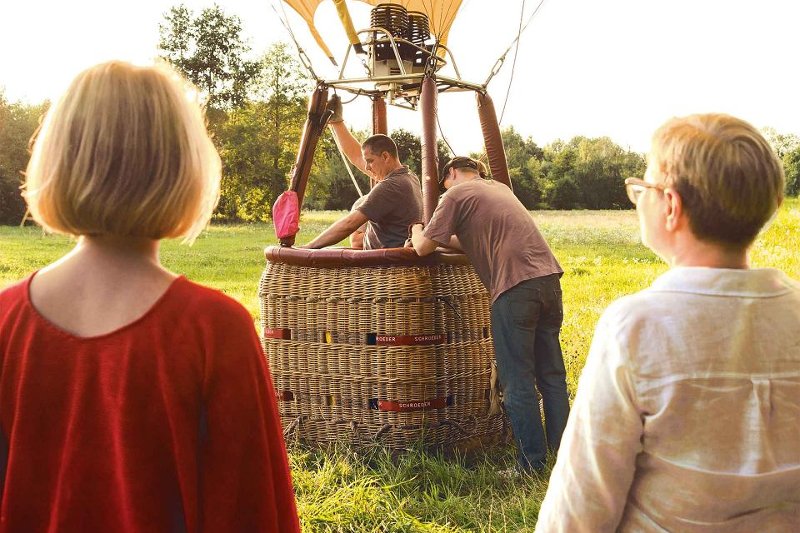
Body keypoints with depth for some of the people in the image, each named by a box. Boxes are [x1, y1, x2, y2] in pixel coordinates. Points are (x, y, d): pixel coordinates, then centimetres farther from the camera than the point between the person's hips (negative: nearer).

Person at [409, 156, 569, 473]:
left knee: (517, 382, 0)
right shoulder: (500, 188, 28)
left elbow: (423, 248, 8)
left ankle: (532, 464, 4)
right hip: (548, 277, 8)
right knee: (552, 375, 14)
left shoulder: (457, 193, 6)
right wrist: (439, 238, 38)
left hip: (515, 286, -8)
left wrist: (418, 232, 29)